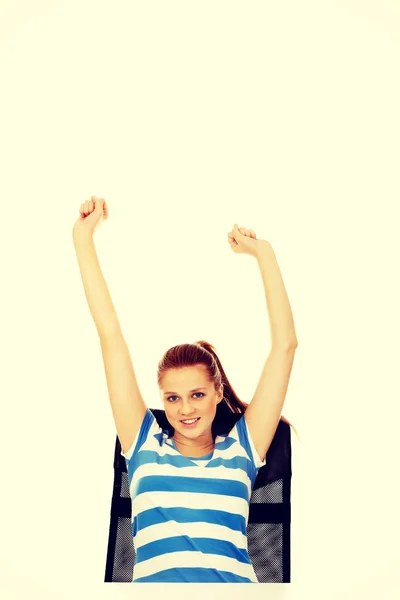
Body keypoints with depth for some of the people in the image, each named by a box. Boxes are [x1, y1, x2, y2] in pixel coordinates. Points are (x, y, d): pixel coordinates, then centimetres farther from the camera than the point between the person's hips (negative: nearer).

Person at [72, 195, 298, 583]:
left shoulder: (241, 449, 15)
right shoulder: (144, 445, 16)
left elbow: (285, 344, 16)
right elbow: (110, 335, 18)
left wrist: (263, 252, 19)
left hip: (232, 580, 0)